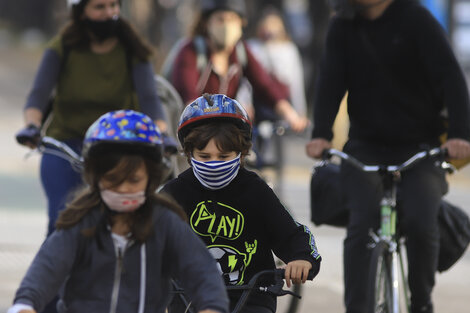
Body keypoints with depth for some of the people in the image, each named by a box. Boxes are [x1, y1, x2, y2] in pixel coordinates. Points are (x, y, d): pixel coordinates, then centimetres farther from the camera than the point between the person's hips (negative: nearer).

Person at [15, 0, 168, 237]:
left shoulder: (132, 52, -3)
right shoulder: (62, 48, -3)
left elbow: (148, 98, -14)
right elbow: (39, 93, -14)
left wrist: (162, 134, -33)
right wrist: (32, 126, -34)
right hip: (65, 142, 0)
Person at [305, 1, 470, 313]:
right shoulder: (343, 26, 3)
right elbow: (331, 81, -7)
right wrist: (321, 135, -24)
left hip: (419, 147, -2)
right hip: (365, 146, 2)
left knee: (421, 222, -22)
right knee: (361, 224, -20)